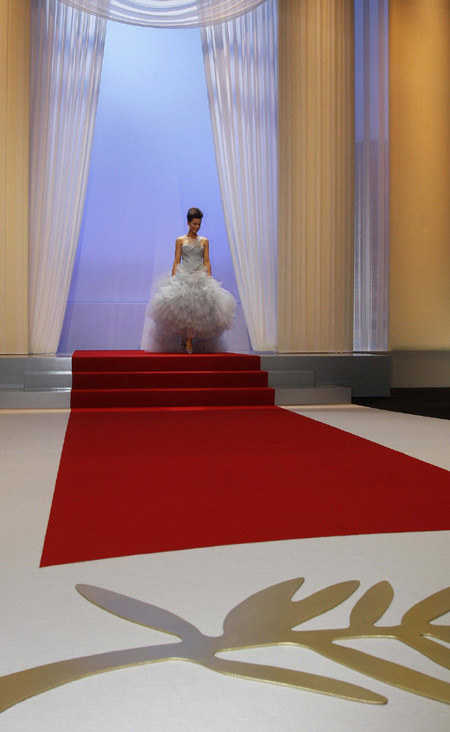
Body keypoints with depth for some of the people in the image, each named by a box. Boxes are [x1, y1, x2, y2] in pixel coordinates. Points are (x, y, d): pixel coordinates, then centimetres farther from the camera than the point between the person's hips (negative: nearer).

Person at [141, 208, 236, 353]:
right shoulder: (180, 240, 7)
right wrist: (173, 279, -5)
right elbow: (176, 262, 4)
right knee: (183, 307, -8)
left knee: (196, 309, -8)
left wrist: (209, 279, -1)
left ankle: (189, 342, -6)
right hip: (183, 276, -1)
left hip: (200, 277, 1)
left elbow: (207, 262, 8)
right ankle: (182, 338, 10)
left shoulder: (204, 241, 11)